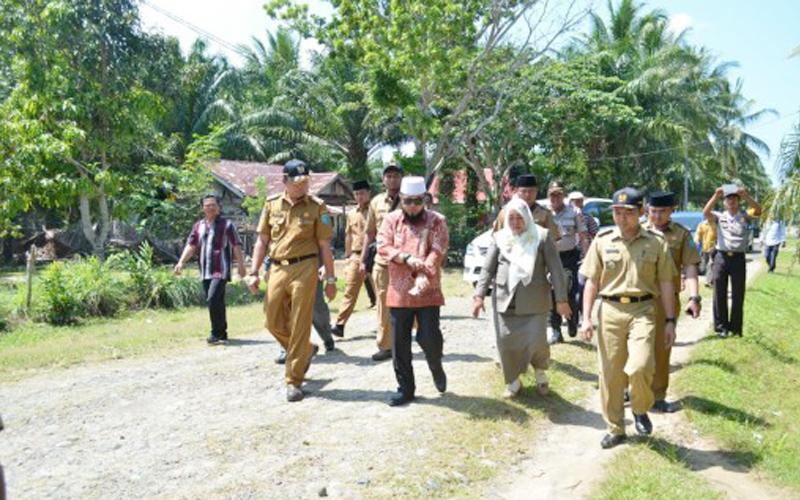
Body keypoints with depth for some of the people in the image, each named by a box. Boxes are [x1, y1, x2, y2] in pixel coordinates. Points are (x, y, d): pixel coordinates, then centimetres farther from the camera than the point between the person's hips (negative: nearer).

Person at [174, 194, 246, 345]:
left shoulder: (226, 224, 1)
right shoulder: (198, 226, 14)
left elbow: (236, 246, -2)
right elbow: (191, 246, 10)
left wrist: (241, 265, -6)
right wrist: (181, 262, -2)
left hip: (221, 270, -5)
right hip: (205, 271, 5)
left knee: (213, 299, -18)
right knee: (216, 303, 10)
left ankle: (216, 333, -7)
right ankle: (222, 334, 20)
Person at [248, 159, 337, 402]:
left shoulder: (317, 207, 0)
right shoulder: (272, 204, 8)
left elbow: (324, 246, 1)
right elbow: (262, 241, 11)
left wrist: (330, 279, 0)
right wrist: (254, 272, 5)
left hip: (304, 269, -4)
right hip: (277, 269, 4)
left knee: (299, 326, -2)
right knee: (273, 322, 9)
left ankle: (294, 381, 9)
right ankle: (306, 350, 35)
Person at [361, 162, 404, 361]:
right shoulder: (376, 202, 9)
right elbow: (370, 233, 15)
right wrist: (363, 260, 12)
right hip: (382, 261, 3)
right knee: (384, 305, 6)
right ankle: (385, 346, 15)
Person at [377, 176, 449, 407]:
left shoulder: (436, 221, 1)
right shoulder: (391, 219, 8)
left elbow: (437, 252, -11)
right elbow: (383, 246, -4)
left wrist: (424, 275, -25)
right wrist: (407, 258, -19)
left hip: (428, 291, -2)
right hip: (399, 292, 2)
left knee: (430, 338, -4)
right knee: (400, 343, 6)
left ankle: (436, 368, 29)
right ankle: (405, 388, 20)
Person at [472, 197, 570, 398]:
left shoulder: (542, 236, 1)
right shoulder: (499, 238, 8)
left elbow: (556, 269, -1)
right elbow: (487, 269, 8)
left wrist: (561, 299, -6)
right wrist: (479, 295, -1)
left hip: (534, 300, -2)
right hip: (504, 300, 3)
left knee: (536, 340, -5)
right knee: (506, 341, 2)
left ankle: (540, 373, 27)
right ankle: (513, 381, 23)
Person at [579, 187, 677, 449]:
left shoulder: (656, 243, 3)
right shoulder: (602, 241, 5)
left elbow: (666, 283, 7)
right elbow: (592, 282, 6)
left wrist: (670, 321, 4)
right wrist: (586, 318, -1)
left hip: (642, 311, -2)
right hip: (610, 311, 2)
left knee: (639, 367, -19)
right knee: (610, 373, 6)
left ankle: (640, 410, 13)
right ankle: (615, 429, 24)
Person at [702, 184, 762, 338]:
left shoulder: (745, 217, 5)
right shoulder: (719, 217, 5)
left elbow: (758, 210, -14)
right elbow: (706, 212, -13)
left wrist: (746, 195, -26)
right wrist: (716, 196, -22)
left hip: (738, 258, 0)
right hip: (721, 257, 0)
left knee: (738, 295, 6)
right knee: (720, 294, 5)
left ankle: (735, 327, 17)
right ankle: (721, 326, 15)